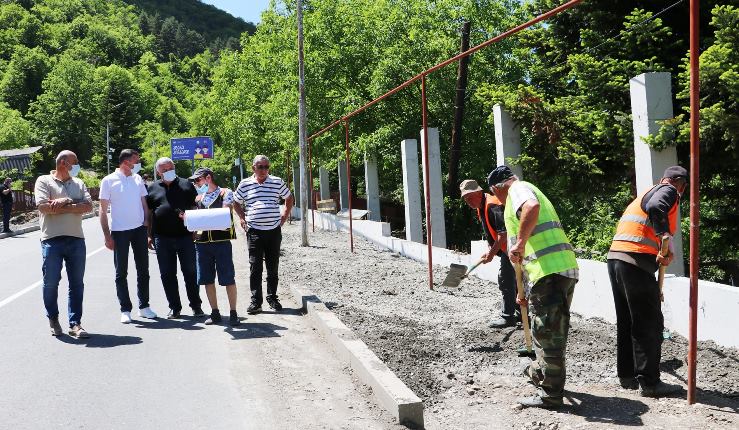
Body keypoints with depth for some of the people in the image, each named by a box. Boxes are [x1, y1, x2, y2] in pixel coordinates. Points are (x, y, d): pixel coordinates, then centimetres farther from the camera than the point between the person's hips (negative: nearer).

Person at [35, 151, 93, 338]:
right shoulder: (44, 181, 2)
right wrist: (70, 202, -8)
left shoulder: (78, 183, 14)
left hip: (76, 239, 4)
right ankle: (53, 319, 24)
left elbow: (88, 206, 0)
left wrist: (63, 205, -11)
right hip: (52, 240, -4)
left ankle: (75, 324, 9)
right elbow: (43, 206, -13)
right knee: (51, 282, 4)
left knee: (77, 283, 3)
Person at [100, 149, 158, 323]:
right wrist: (107, 235, -9)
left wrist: (148, 225, 3)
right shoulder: (109, 181, -5)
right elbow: (103, 210, -5)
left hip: (139, 229, 4)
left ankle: (144, 306, 21)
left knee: (143, 270, 10)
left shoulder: (138, 179, 7)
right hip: (119, 231, -4)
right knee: (121, 273, 3)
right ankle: (125, 310, 11)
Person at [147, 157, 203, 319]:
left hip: (185, 236, -1)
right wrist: (150, 235, 8)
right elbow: (149, 213, 13)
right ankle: (174, 307, 15)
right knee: (167, 274, 5)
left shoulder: (186, 185, 7)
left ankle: (196, 306, 14)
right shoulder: (153, 188, 11)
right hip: (162, 238, 2)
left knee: (190, 272, 4)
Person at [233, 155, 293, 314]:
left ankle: (272, 298, 19)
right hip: (254, 231, -1)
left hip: (274, 230, 1)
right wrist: (243, 219, 5)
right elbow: (236, 203, 17)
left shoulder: (277, 182, 4)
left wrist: (283, 218, 9)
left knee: (273, 267, 8)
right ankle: (255, 301, 3)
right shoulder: (245, 184, 2)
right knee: (255, 268, -2)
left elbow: (289, 199, 17)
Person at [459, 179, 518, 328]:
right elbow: (489, 232, 18)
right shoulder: (481, 208, 10)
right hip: (505, 249, 11)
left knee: (506, 280, -7)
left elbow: (503, 233, -27)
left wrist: (491, 253, -21)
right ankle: (522, 312, 28)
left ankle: (508, 316, 1)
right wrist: (489, 250, 6)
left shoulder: (493, 206, -23)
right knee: (512, 280, 17)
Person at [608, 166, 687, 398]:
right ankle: (649, 382, 2)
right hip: (636, 263, -9)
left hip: (615, 258, 9)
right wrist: (666, 235, -26)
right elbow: (655, 207, -24)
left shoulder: (646, 192, 28)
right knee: (650, 324, -2)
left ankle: (627, 376, 24)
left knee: (627, 322, 16)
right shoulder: (668, 191, 1)